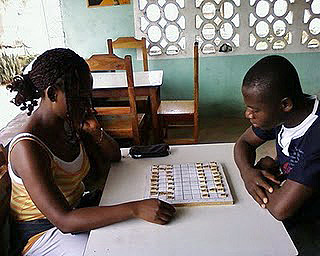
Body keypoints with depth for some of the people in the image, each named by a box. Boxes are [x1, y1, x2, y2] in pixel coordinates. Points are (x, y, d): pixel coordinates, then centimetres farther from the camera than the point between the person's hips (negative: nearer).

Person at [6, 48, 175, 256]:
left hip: (76, 209, 7)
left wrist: (96, 131, -16)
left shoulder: (70, 123, -7)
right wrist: (135, 209, -42)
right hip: (41, 233, -6)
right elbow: (64, 221, -35)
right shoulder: (28, 148, -30)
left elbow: (114, 156, 5)